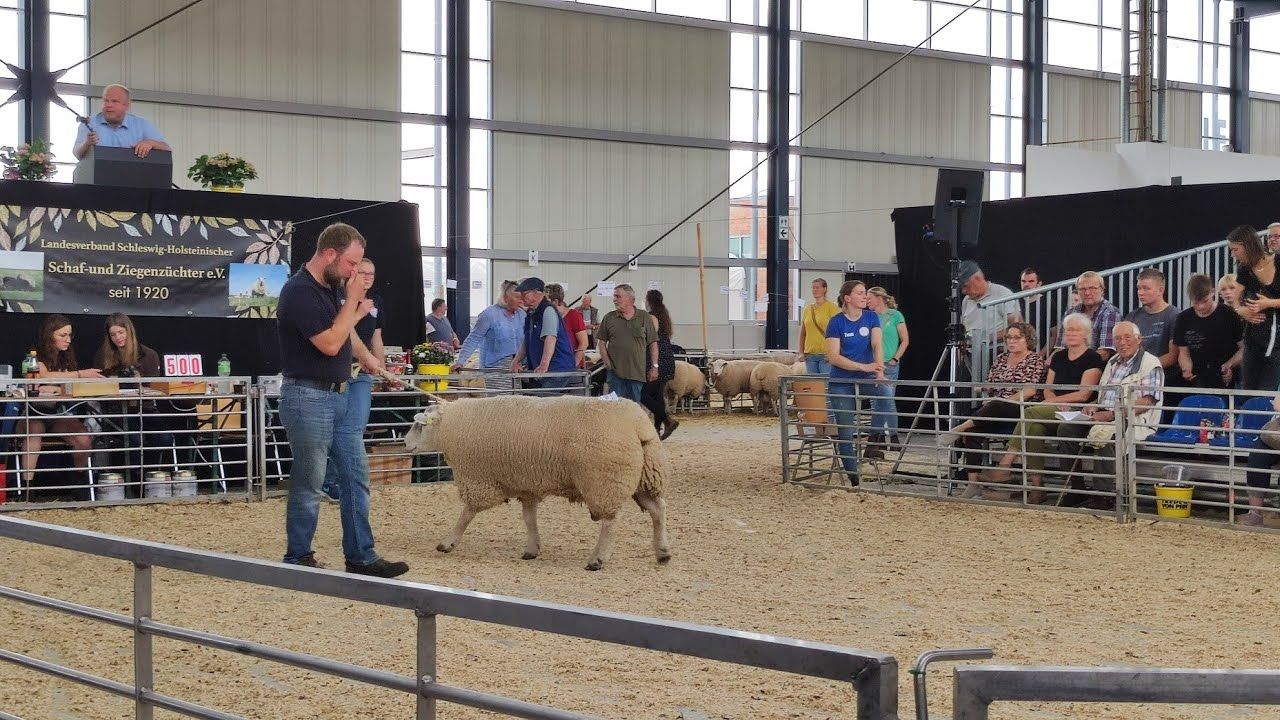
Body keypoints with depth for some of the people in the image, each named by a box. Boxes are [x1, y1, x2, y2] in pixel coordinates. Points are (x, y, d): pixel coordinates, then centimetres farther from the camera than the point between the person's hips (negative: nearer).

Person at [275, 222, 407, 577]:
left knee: (355, 475, 8)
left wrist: (367, 357, 27)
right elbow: (330, 343, -21)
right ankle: (298, 559, 12)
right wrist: (352, 302, -14)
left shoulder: (333, 287, 10)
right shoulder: (300, 292, -19)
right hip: (308, 397, -9)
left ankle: (361, 557, 12)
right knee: (308, 484, 0)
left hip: (338, 396, 9)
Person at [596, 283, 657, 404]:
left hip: (637, 372, 0)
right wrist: (607, 363, -3)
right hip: (616, 371, 0)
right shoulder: (609, 318, 7)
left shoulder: (644, 317, 4)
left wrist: (654, 367, 0)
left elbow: (653, 344, 5)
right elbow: (601, 342, 8)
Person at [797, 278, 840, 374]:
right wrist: (801, 352, 10)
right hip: (810, 354, 6)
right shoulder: (807, 309, 14)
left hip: (825, 354, -6)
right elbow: (803, 333, 18)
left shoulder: (832, 307, -3)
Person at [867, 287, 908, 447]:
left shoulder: (895, 315, -2)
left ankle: (893, 435, 0)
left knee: (888, 399, -6)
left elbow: (905, 340, -1)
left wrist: (895, 359, -8)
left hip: (889, 364, -4)